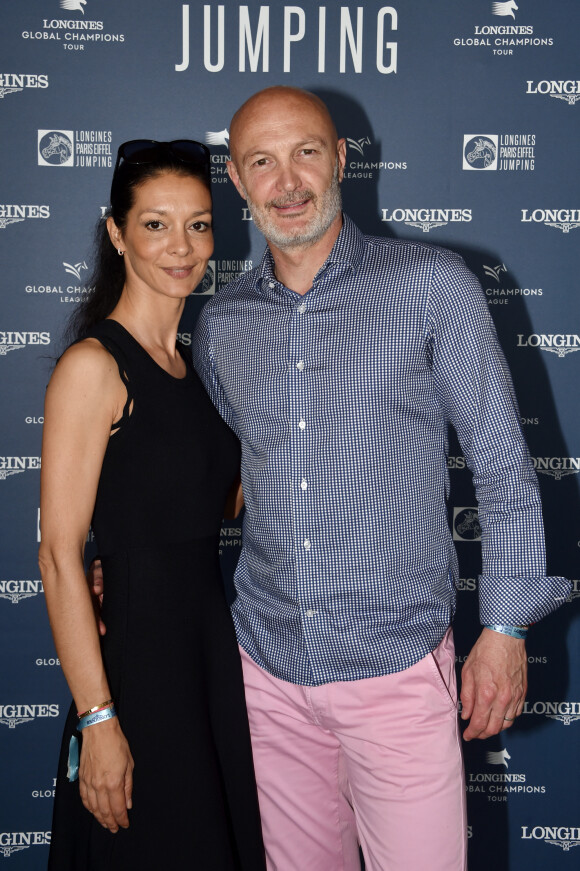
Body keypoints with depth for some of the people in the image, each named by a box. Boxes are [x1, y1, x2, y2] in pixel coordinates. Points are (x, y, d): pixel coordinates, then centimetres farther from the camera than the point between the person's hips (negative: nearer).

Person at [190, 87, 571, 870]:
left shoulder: (432, 286, -6)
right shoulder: (222, 323, 6)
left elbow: (502, 463, -3)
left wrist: (505, 627, -6)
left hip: (397, 665, -3)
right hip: (268, 664, 4)